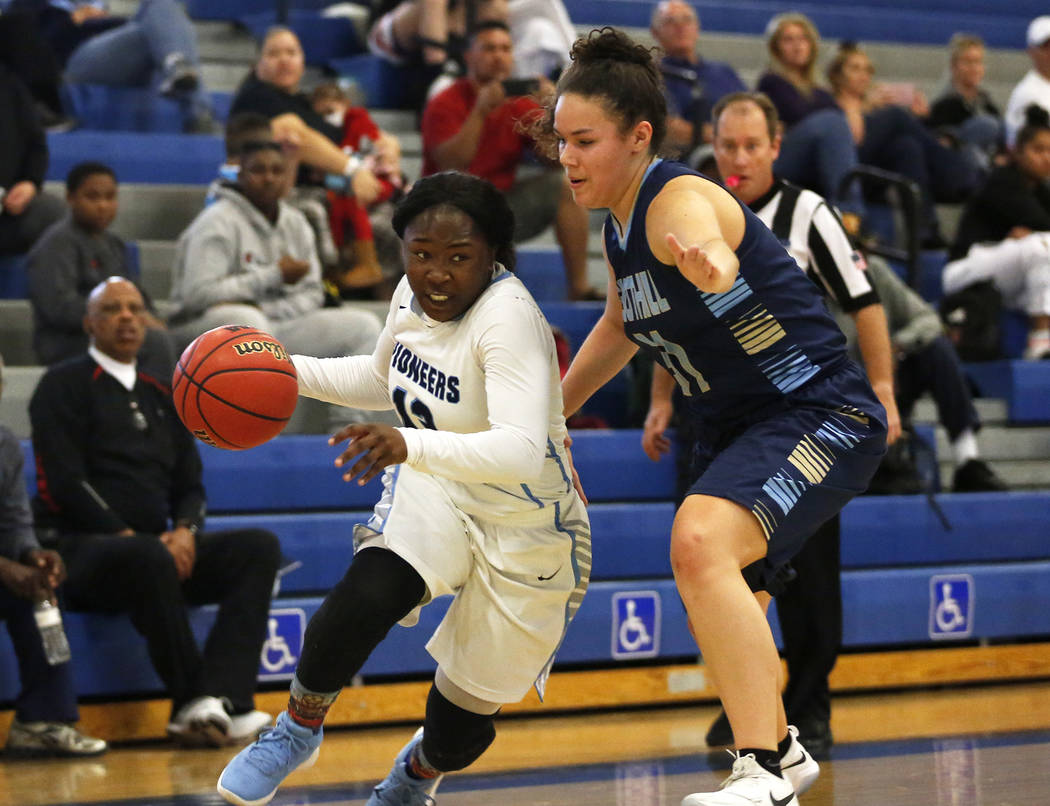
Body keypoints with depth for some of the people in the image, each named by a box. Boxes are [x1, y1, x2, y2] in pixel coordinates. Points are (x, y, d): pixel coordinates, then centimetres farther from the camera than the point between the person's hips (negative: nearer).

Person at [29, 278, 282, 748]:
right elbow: (66, 481, -9)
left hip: (157, 547, 7)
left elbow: (191, 484, 19)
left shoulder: (160, 396, 22)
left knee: (259, 547, -16)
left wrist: (184, 531, -4)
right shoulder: (65, 386, 2)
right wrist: (125, 535, -17)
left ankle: (218, 700, -34)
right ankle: (192, 704, -32)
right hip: (79, 548, -7)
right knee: (149, 557, -40)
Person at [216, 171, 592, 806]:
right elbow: (384, 378, 16)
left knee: (465, 718, 9)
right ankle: (299, 727, -1)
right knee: (367, 596, -28)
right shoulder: (416, 295, -8)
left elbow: (524, 452, -46)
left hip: (525, 532, -4)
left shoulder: (508, 316, -31)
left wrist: (411, 446, -60)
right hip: (438, 490, 4)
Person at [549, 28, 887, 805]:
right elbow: (620, 326, 25)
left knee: (700, 540, -34)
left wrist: (708, 264, -71)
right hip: (737, 425, 10)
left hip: (820, 415, -10)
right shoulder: (619, 223, 5)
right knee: (719, 612, 22)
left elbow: (714, 250, -48)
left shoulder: (679, 199, -22)